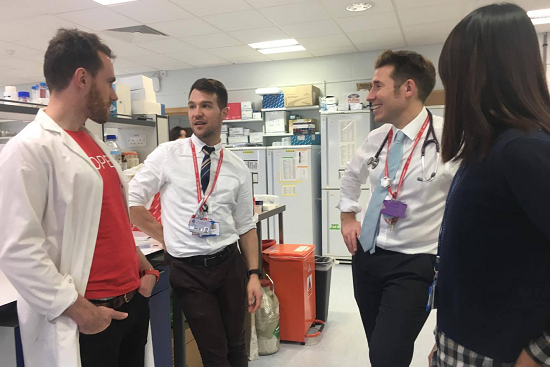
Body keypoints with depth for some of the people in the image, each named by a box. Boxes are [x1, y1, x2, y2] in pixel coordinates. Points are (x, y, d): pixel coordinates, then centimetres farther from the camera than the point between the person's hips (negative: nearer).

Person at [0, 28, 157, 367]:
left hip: (134, 301, 8)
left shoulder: (95, 144, 12)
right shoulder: (30, 149, -14)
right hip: (86, 320, -8)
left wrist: (141, 264, 9)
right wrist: (80, 311, -17)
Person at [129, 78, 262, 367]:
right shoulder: (167, 154, -5)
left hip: (230, 264, 3)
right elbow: (131, 202, -2)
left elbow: (246, 226, 6)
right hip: (188, 269, -2)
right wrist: (168, 238, -2)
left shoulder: (238, 169, 3)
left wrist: (254, 275, 0)